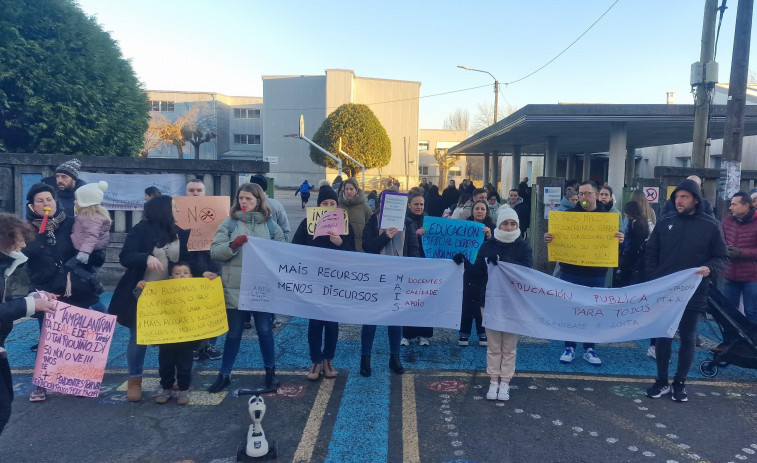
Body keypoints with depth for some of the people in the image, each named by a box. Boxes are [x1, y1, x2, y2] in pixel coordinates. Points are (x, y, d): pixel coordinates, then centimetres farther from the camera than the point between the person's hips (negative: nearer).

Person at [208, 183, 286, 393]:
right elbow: (214, 252, -2)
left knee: (265, 330, 10)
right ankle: (224, 374, 25)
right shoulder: (229, 223, 2)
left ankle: (270, 371, 27)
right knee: (234, 332, 10)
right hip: (235, 287, 0)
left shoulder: (271, 225, 5)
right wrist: (232, 245, -19)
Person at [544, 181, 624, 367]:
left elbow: (614, 240, 0)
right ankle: (569, 348, 18)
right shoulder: (569, 214, 1)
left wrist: (620, 239, -23)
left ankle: (589, 349, 22)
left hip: (595, 274, 1)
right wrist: (549, 238, -21)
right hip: (570, 271, 0)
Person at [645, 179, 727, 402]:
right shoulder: (664, 222, 2)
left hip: (693, 293, -1)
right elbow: (651, 253, 7)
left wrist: (709, 268, -20)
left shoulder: (711, 225, -4)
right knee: (663, 336, 8)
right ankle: (662, 381, 21)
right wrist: (654, 279, -2)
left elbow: (721, 257, 1)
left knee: (688, 338, 9)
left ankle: (680, 383, 22)